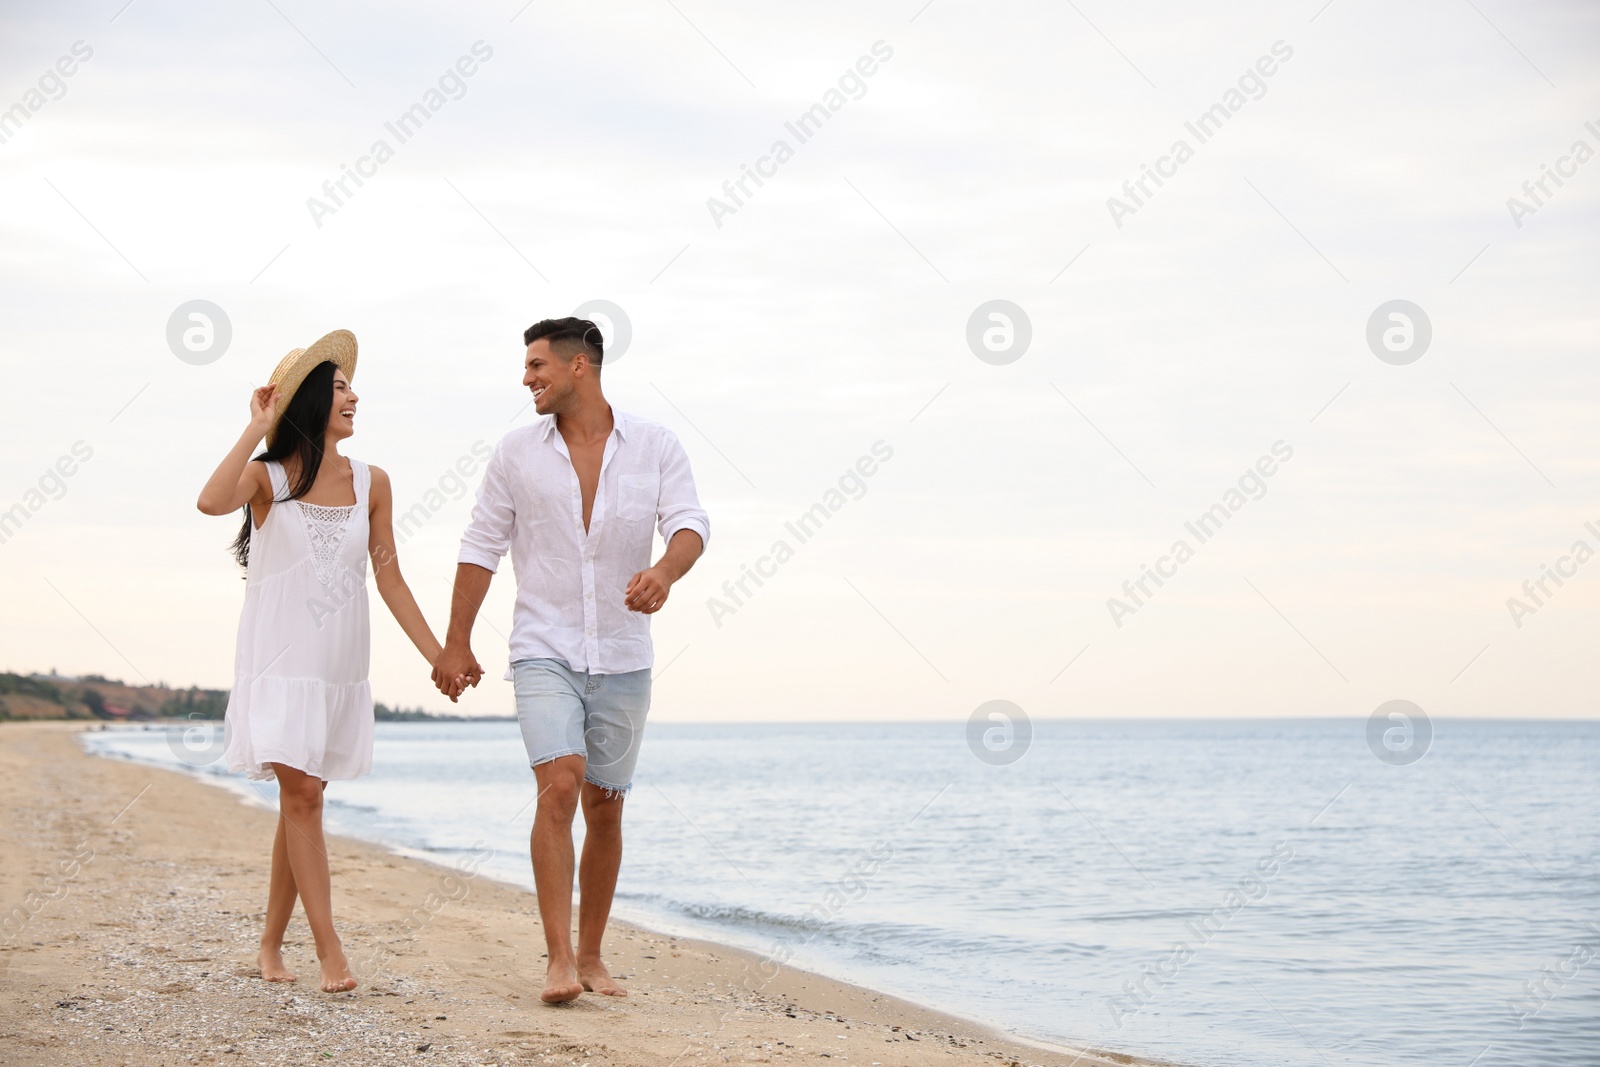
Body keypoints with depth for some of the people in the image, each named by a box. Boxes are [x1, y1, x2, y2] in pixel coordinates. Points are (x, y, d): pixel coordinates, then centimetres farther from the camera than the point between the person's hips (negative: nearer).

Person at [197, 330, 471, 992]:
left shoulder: (370, 483, 7)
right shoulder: (267, 477, -3)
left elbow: (389, 578, 10)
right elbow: (211, 502, -25)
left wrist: (438, 657, 7)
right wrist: (258, 428, -18)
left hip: (340, 665, 4)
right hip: (279, 659, -4)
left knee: (301, 797, 8)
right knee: (300, 794, -11)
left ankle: (271, 944, 18)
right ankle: (330, 952, -11)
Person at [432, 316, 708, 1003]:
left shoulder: (655, 447, -1)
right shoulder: (516, 453, 2)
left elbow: (689, 524, -13)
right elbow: (482, 549, 7)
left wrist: (664, 571, -35)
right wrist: (456, 643, 6)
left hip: (622, 658, 1)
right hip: (545, 653, -1)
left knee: (604, 809, 9)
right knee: (559, 787, -19)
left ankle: (591, 957, 23)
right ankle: (559, 963, -19)